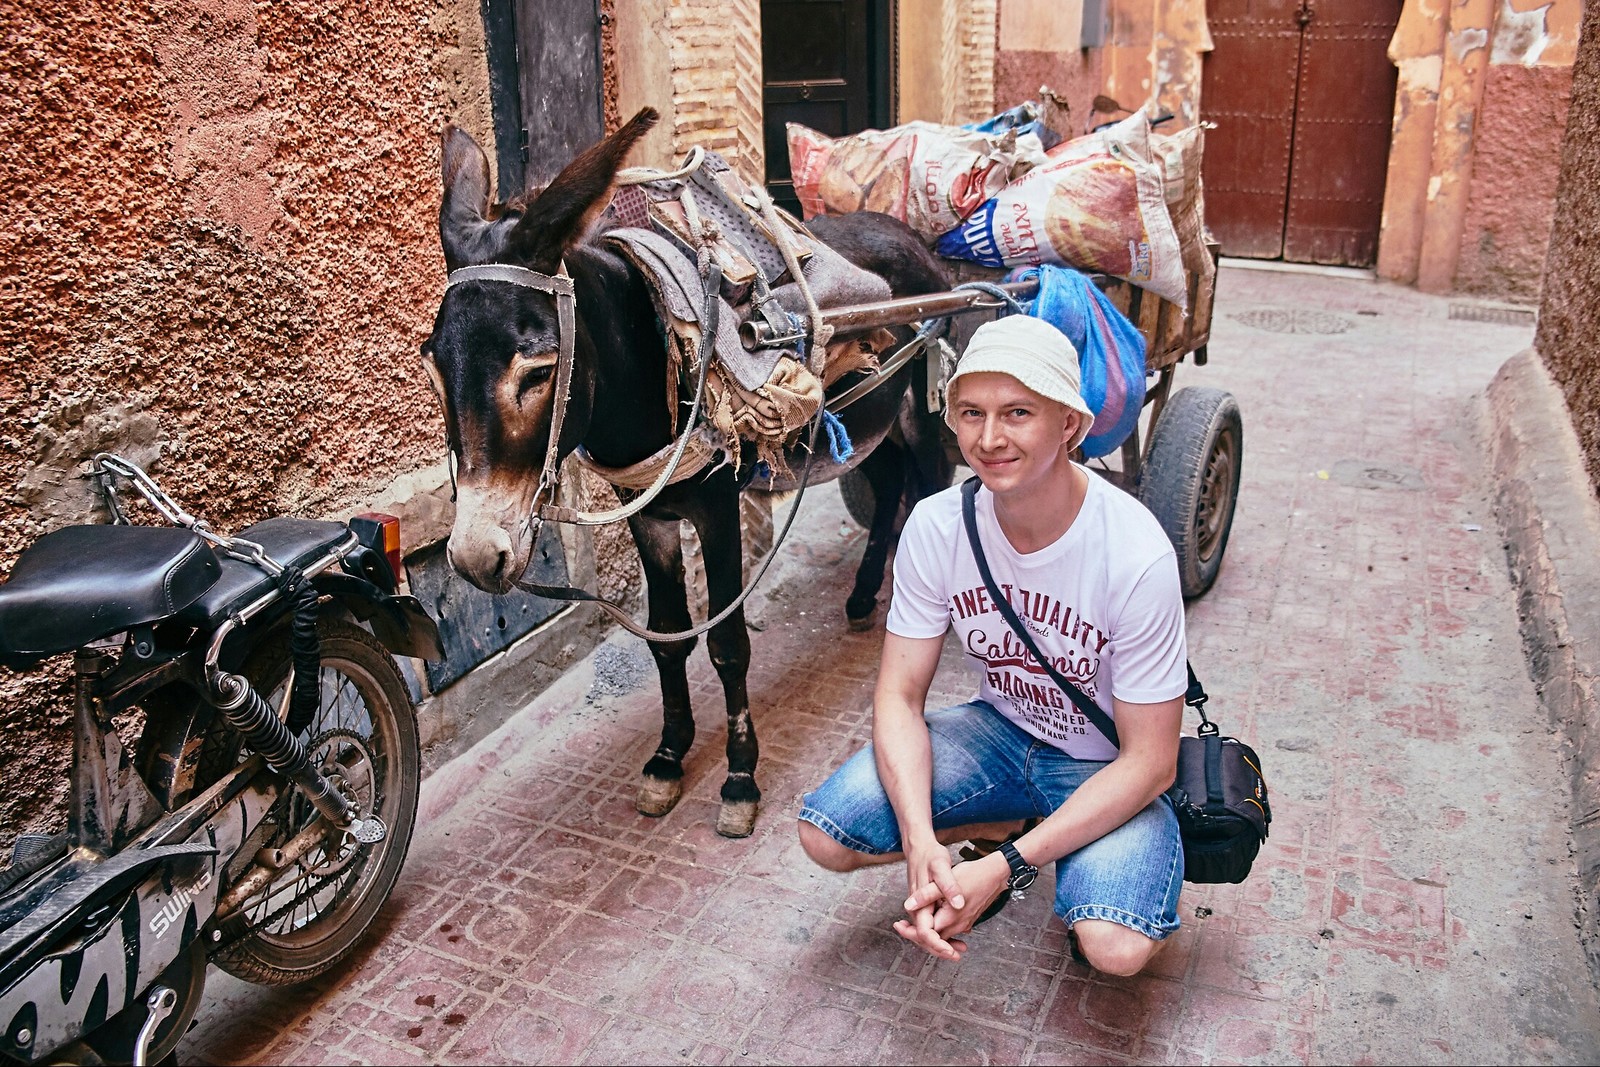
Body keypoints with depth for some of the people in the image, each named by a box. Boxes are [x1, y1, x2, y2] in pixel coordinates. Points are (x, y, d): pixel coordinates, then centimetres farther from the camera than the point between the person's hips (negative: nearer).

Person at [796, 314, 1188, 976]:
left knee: (1116, 947, -29)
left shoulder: (1137, 556, -28)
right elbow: (900, 696, -11)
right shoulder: (938, 526, -17)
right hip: (1001, 731, 4)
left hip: (1109, 767, -3)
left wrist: (1004, 869, -28)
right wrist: (921, 844, -29)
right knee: (825, 834, -13)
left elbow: (1150, 761, -22)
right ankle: (1007, 825, 10)